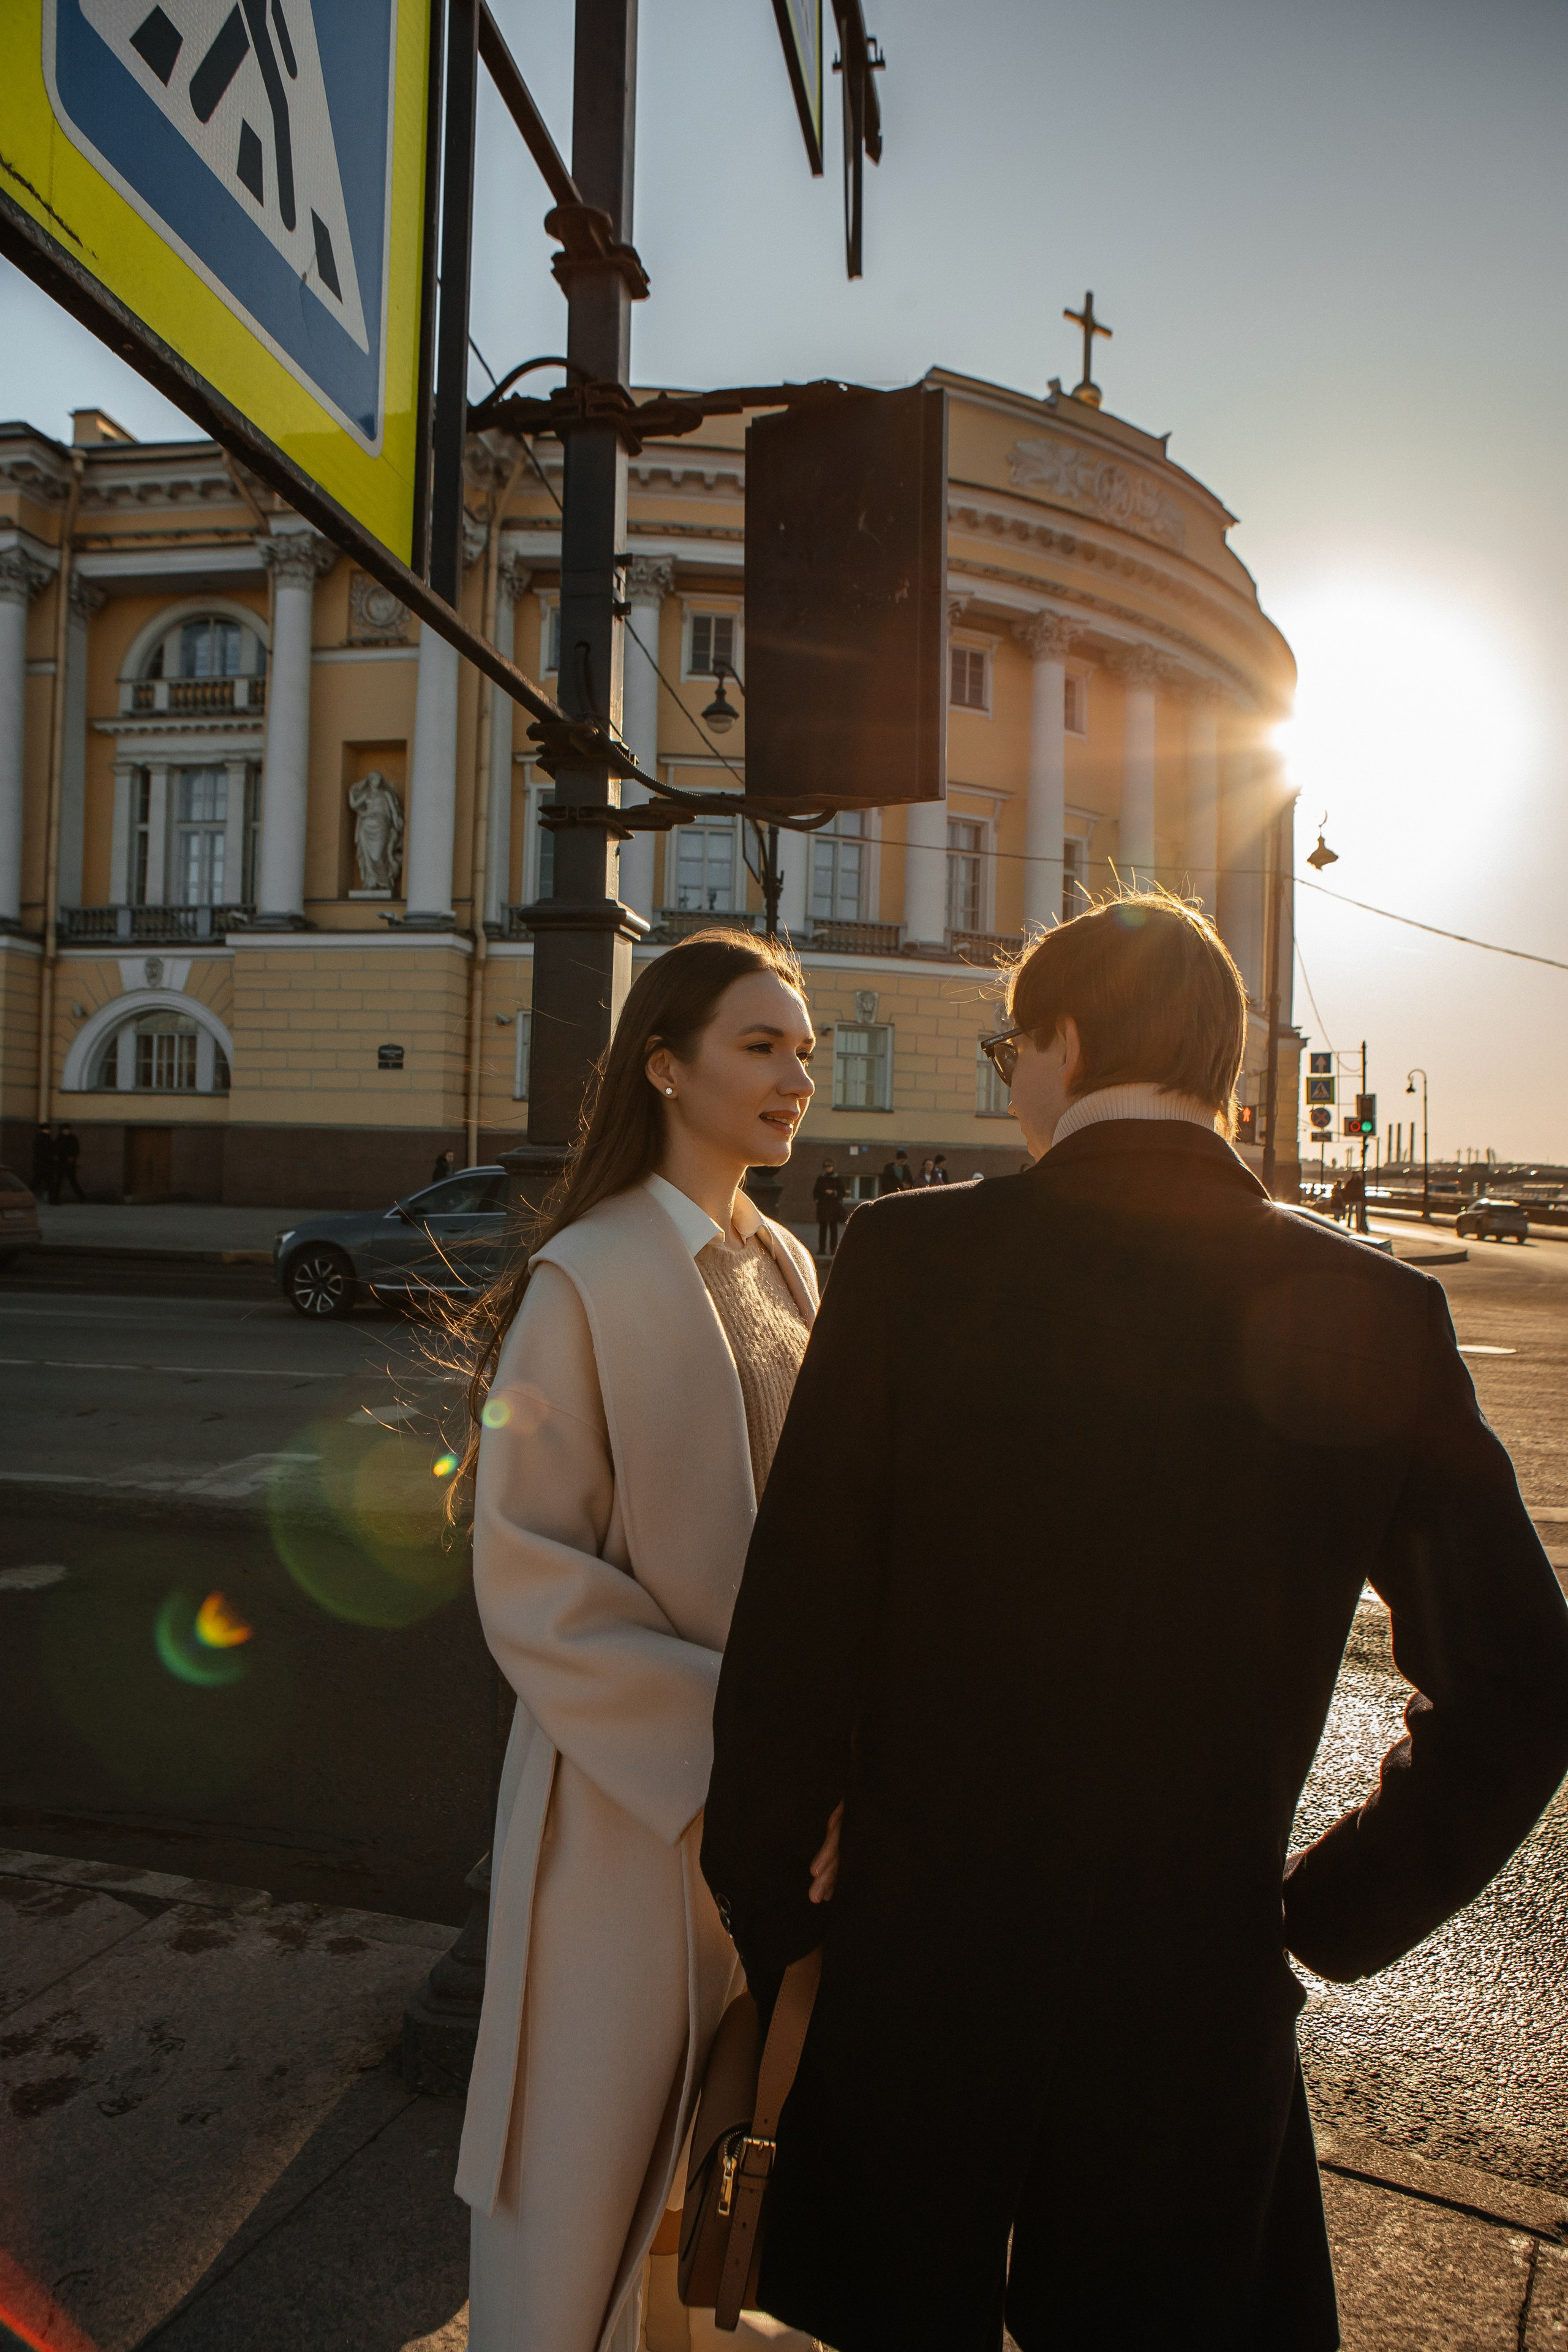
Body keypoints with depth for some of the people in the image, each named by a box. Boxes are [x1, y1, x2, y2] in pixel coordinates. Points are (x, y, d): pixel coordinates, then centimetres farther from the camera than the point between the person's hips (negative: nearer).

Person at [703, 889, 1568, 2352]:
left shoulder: (913, 1258, -17)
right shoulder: (1374, 1312, -9)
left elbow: (794, 1631, -14)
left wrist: (767, 1906, 1)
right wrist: (1326, 1915, 7)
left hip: (916, 1959, -1)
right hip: (1199, 2001, 2)